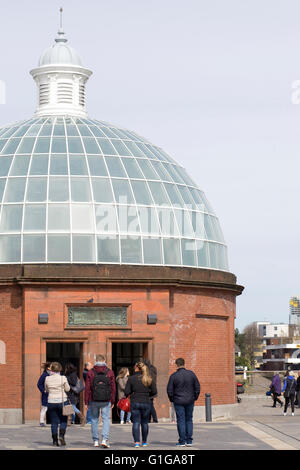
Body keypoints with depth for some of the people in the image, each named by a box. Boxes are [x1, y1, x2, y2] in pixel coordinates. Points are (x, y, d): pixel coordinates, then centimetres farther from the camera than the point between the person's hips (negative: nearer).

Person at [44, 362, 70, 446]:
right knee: (63, 420, 12)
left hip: (51, 402, 2)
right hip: (62, 401, -2)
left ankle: (55, 441, 6)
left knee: (54, 422, 7)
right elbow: (67, 389, 1)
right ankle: (61, 435, -9)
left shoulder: (47, 379, -1)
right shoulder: (63, 378, -9)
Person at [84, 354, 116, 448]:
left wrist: (86, 401, 2)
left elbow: (87, 388, -3)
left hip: (94, 401, 0)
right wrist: (113, 401, 9)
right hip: (106, 401, 0)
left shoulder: (90, 372, -2)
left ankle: (95, 441, 13)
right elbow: (113, 388, 2)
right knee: (106, 419, 2)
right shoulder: (110, 372, 1)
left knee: (94, 420, 10)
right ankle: (105, 439, -13)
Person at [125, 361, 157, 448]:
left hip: (134, 402, -2)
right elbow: (154, 392, 2)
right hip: (146, 402, 2)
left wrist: (129, 395, 16)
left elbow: (127, 392, -6)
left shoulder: (131, 378, -4)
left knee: (136, 423, 1)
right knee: (145, 423, 13)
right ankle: (144, 442, 20)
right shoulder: (149, 379, 2)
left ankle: (136, 442, -8)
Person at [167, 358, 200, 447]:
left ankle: (182, 441, 0)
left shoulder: (173, 376, -9)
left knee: (181, 420, 1)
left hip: (178, 402, -3)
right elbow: (197, 387, 3)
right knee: (189, 420, 11)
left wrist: (172, 399, 9)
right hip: (190, 401, 3)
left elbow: (169, 390, -6)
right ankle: (189, 441, 9)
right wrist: (195, 397, 13)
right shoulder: (191, 374, -1)